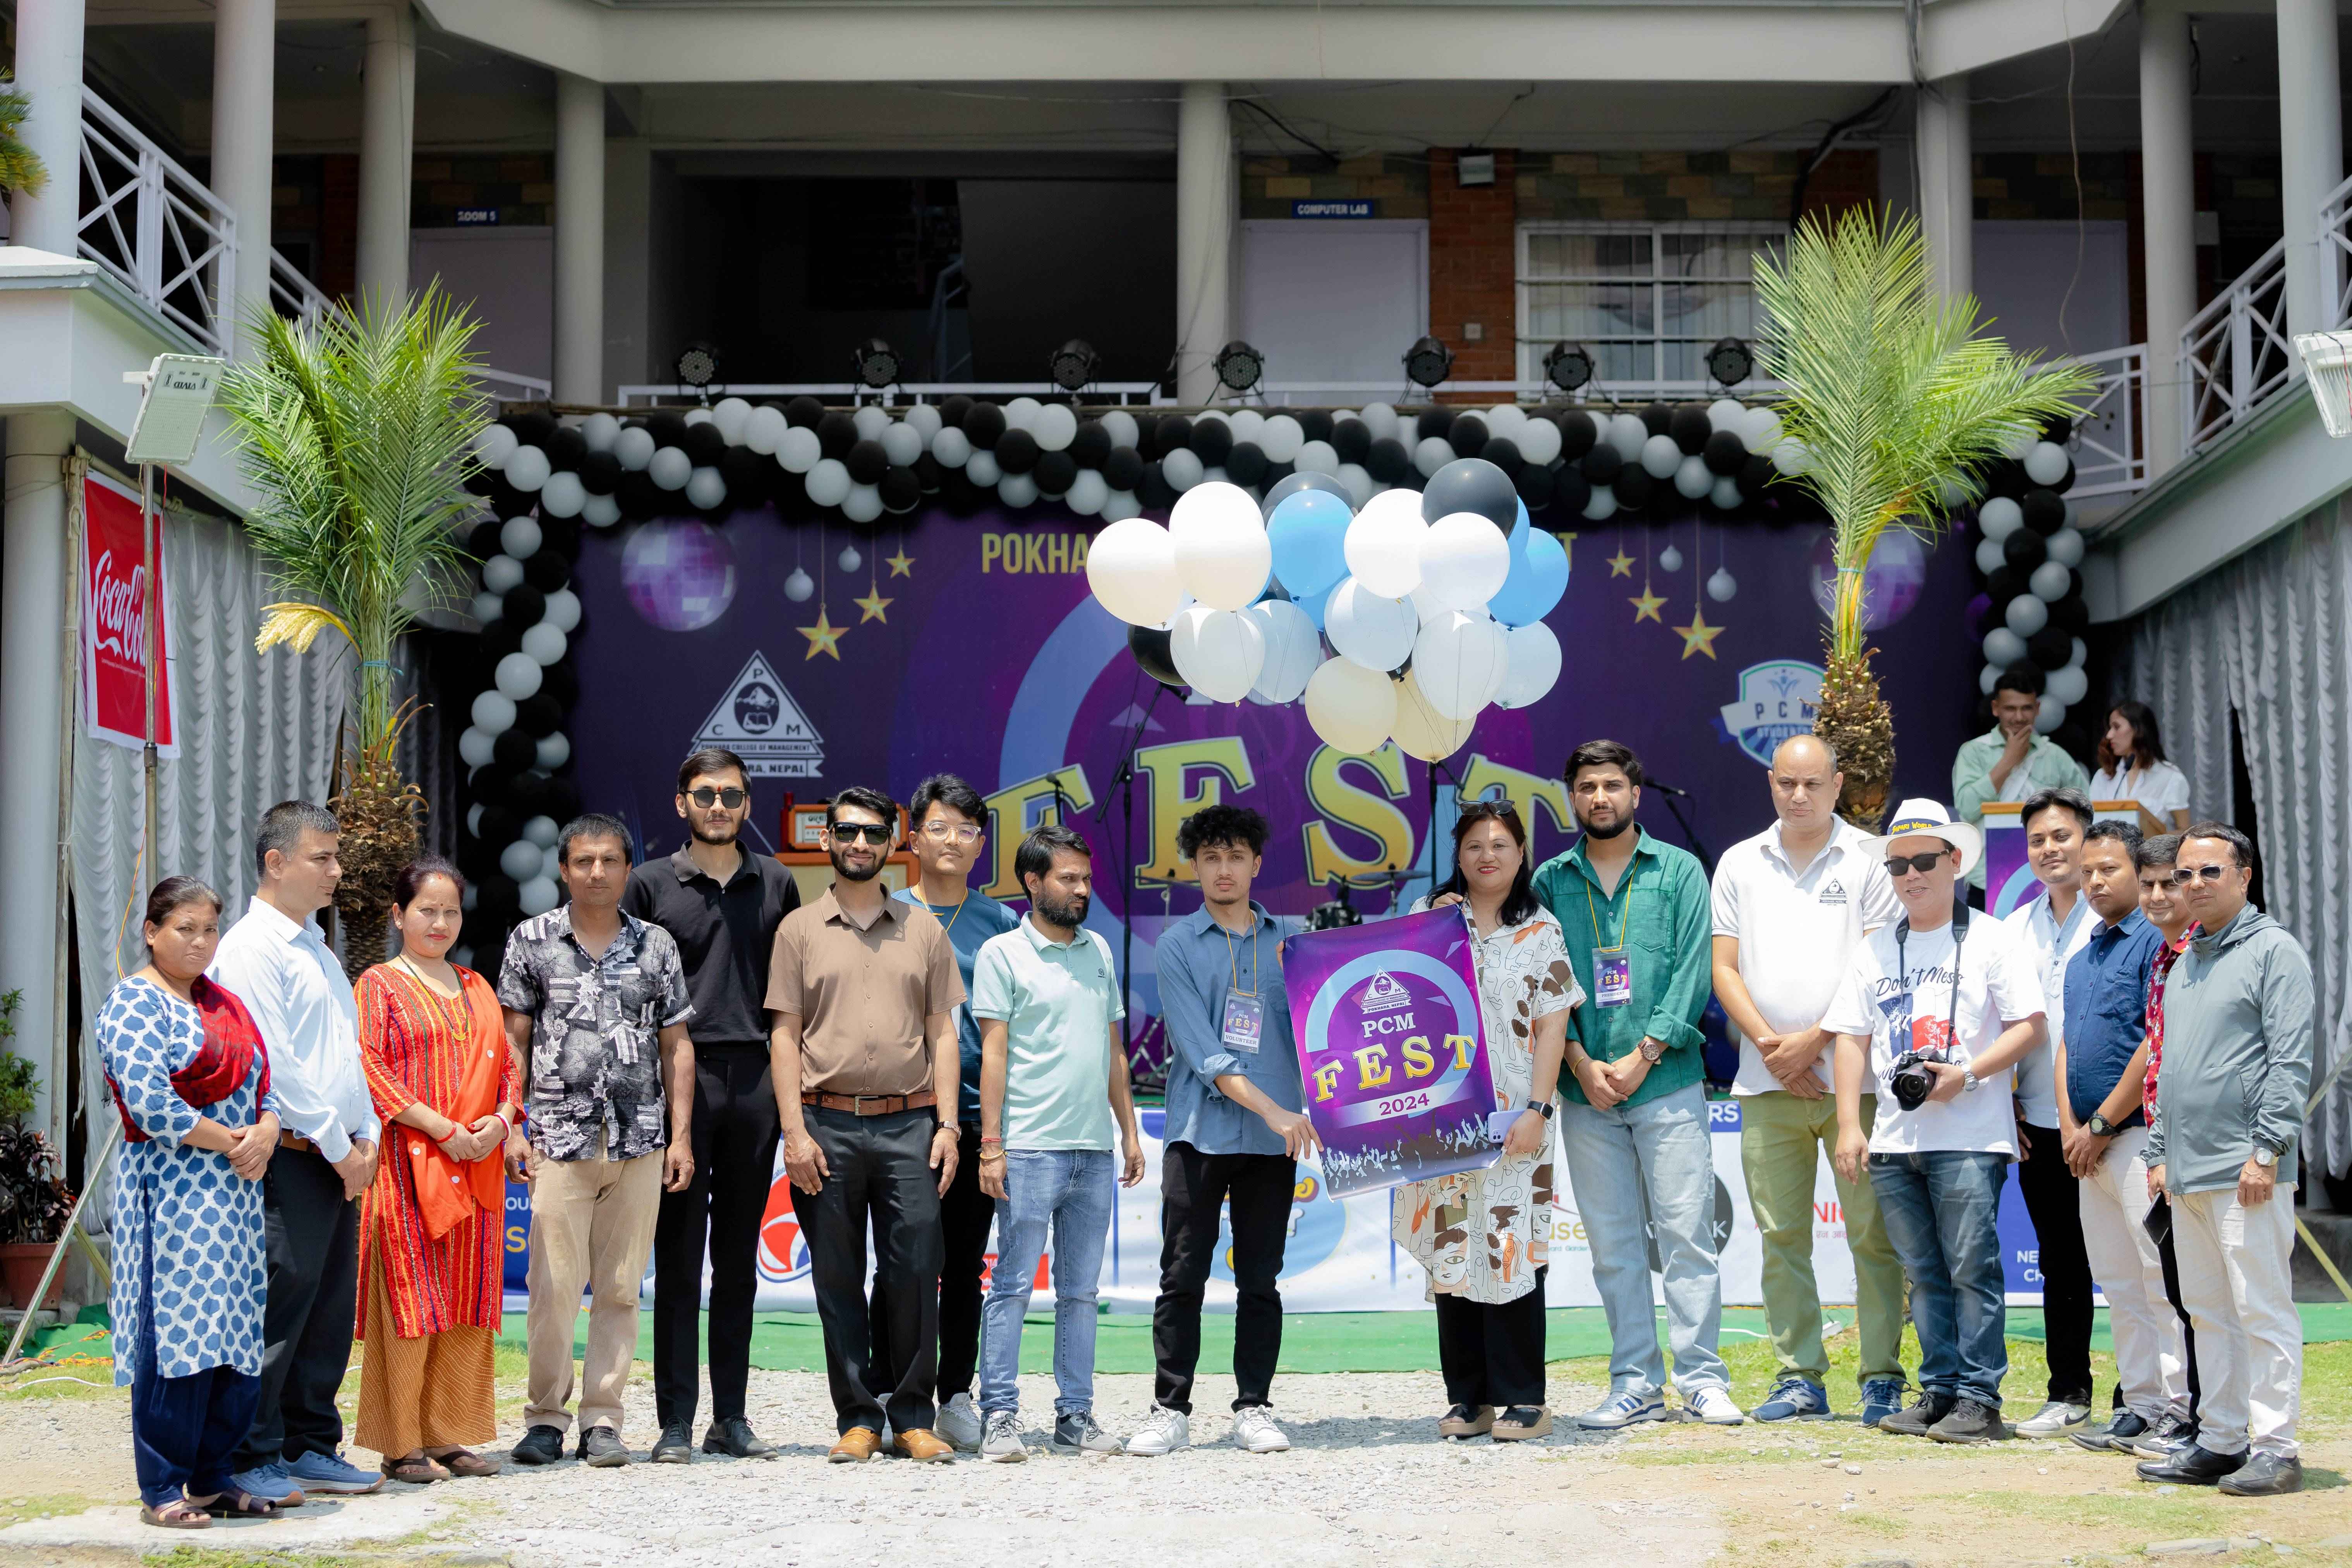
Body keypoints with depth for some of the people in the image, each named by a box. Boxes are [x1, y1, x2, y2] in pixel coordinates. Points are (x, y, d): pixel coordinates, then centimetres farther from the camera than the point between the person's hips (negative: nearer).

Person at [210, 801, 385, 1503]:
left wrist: (365, 1136, 9)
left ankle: (310, 1449, 19)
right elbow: (274, 1064, -16)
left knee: (331, 1308, 11)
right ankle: (251, 1461, 1)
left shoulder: (318, 948, 19)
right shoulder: (252, 949, -10)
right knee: (280, 1306, -7)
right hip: (289, 1157, -9)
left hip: (339, 1159, 9)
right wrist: (337, 1146, -12)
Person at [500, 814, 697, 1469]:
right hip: (561, 1138, -2)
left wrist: (681, 1135, 4)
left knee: (621, 1287, 3)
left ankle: (603, 1417, 11)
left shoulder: (656, 946, 9)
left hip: (640, 1143, 2)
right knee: (554, 1285, -5)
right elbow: (514, 1041, 7)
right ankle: (546, 1415, 8)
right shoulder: (532, 941, 6)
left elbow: (676, 1046, 11)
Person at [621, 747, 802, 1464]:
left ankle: (730, 1417, 13)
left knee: (740, 1257, 7)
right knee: (679, 1255, -1)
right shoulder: (649, 885, 6)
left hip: (755, 1079, 2)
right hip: (680, 1076, -2)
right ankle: (676, 1422, 3)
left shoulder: (776, 885, 13)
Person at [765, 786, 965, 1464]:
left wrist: (947, 1125, 1)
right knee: (838, 1280, 3)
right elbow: (785, 1035, 4)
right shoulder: (800, 930, 8)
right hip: (828, 1124, -1)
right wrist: (795, 1131, -6)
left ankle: (912, 1417, 7)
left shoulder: (923, 928, 12)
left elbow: (942, 1032, 11)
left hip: (909, 1124, 1)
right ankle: (857, 1417, 10)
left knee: (914, 1274, -2)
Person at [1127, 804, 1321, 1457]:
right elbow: (1202, 1052, -7)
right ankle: (1170, 1410, 6)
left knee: (1260, 1280, 6)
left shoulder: (1288, 942, 11)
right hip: (1200, 1130, -2)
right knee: (1183, 1277, -1)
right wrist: (1273, 1110, -14)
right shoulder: (1178, 945, 2)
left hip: (1273, 1136, 2)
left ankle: (1254, 1408, 13)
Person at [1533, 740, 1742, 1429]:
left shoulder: (1678, 870, 5)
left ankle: (1701, 1380, 1)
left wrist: (1643, 1055, -11)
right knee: (1613, 1244, 5)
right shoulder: (1551, 881, 11)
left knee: (1686, 1233, -4)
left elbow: (1693, 970, -3)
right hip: (1586, 1091, 2)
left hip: (1667, 1083, -2)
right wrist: (1581, 1063, -8)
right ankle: (1636, 1385, 10)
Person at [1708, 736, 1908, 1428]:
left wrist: (1813, 1040, -9)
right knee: (1780, 1235, 4)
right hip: (1767, 1083, 3)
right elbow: (1724, 968, 9)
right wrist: (1769, 1046, -4)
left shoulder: (1869, 860, 2)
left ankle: (1883, 1377, 3)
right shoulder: (1740, 864, 13)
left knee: (1872, 1232, -3)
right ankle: (1800, 1377, 11)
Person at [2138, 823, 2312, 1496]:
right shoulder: (2185, 962, 19)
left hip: (2244, 1168, -8)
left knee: (2262, 1310, -6)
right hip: (2188, 1173, 8)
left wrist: (2268, 1149, -18)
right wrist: (2161, 1151, 17)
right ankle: (2219, 1441, 18)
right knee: (2209, 1312, 12)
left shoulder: (2273, 950, -5)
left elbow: (2291, 1061, -12)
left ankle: (2274, 1447, -3)